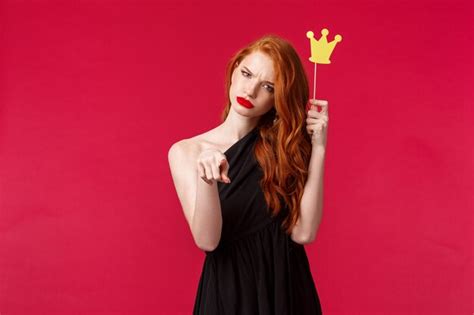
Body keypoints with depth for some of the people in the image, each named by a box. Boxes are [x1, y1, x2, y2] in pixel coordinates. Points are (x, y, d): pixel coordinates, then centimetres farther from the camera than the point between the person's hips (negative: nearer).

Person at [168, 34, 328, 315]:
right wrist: (206, 180, -32)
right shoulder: (186, 152, -6)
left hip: (288, 288, 1)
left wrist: (317, 149, -17)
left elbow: (303, 233, -13)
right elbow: (207, 240, -15)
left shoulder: (285, 145, -3)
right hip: (227, 291, -1)